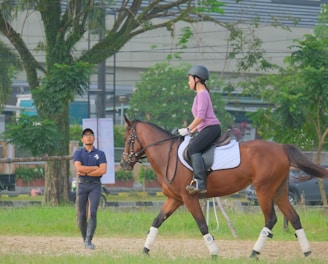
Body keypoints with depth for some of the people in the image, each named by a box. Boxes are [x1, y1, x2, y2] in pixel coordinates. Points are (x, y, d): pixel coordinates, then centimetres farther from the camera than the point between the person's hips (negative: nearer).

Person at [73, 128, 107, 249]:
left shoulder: (100, 154, 7)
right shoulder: (78, 153, 6)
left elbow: (103, 170, -8)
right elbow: (79, 168, -12)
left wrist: (86, 172, -11)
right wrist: (96, 168, -10)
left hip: (95, 186, -1)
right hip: (82, 185, 1)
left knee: (93, 213, -15)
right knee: (82, 215, 2)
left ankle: (89, 241, -19)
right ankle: (84, 238, 17)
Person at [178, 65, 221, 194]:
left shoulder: (202, 94, -8)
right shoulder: (201, 94, 24)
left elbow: (200, 116, -17)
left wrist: (188, 129, -12)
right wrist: (192, 130, 18)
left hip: (211, 128, -11)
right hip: (207, 129, 11)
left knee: (193, 149, -28)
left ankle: (200, 183, -39)